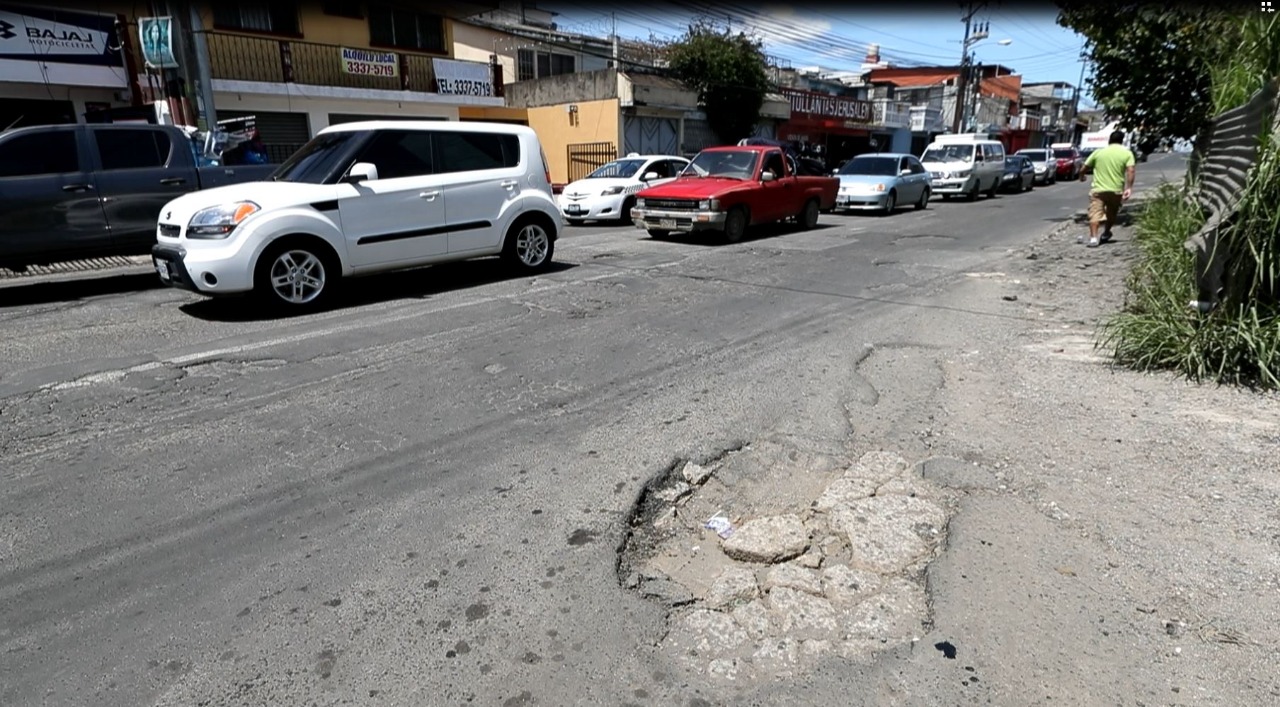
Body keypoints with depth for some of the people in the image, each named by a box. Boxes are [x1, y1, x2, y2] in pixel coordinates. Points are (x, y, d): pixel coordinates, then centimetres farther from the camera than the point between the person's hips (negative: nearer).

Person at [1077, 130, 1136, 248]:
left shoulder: (1098, 152, 5)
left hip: (1098, 189, -1)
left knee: (1095, 214, -8)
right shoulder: (1127, 153, 3)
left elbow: (1084, 169, 8)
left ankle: (1094, 237, -26)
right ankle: (1105, 234, 36)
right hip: (1116, 190, 1)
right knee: (1111, 214, 22)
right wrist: (1129, 188, -9)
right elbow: (1131, 171, -10)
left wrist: (1082, 175, 30)